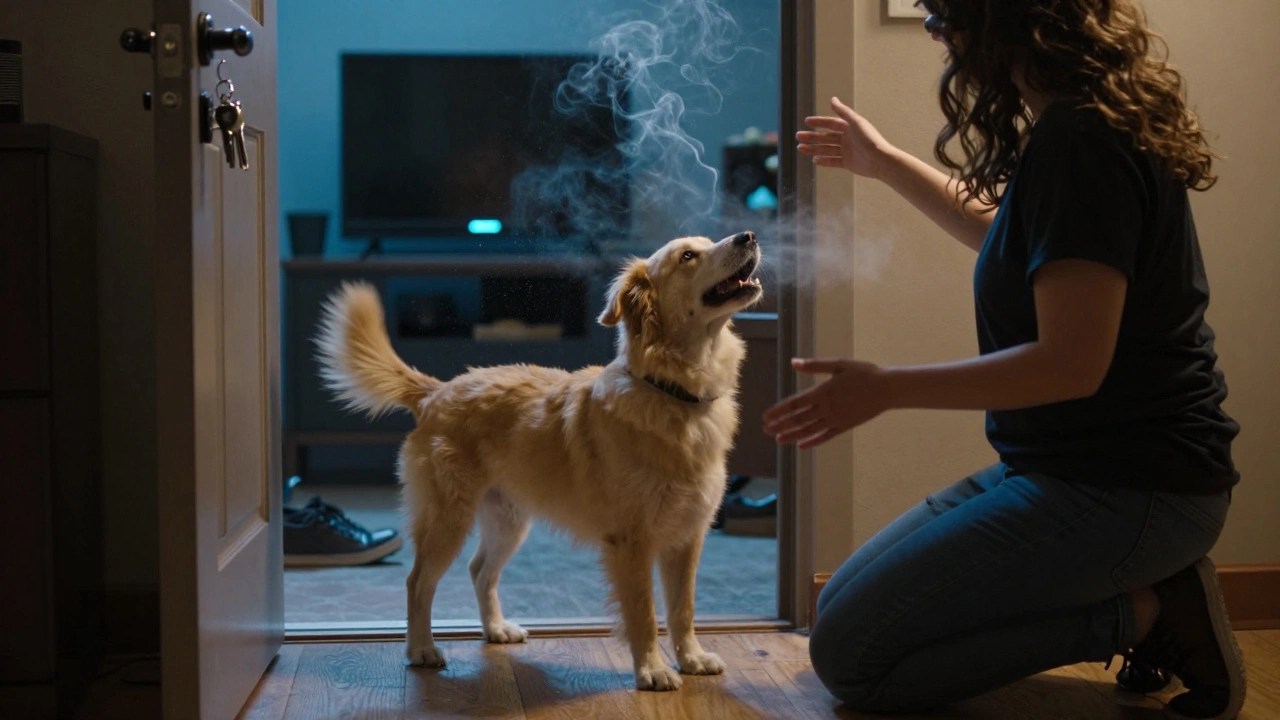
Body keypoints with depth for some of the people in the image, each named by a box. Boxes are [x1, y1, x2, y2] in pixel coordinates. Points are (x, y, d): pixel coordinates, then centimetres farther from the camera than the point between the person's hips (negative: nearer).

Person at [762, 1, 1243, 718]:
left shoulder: (1079, 144, -21)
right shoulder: (1087, 126, 11)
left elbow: (1073, 362, -26)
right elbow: (1014, 238, 31)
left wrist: (886, 389, -19)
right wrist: (888, 165, 36)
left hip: (1125, 489, -10)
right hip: (1070, 467, 10)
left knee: (851, 656, -12)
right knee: (845, 606, 12)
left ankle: (1142, 613, -6)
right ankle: (1150, 588, 7)